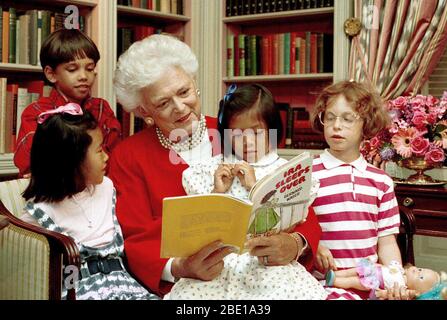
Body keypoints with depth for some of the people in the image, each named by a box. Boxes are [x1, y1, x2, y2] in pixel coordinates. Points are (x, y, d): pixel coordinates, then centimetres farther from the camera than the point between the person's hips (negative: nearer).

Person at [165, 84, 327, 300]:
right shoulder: (213, 170, 11)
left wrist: (255, 188, -8)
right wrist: (217, 192, -5)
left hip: (268, 259, 0)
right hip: (221, 258, 0)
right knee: (186, 293, -25)